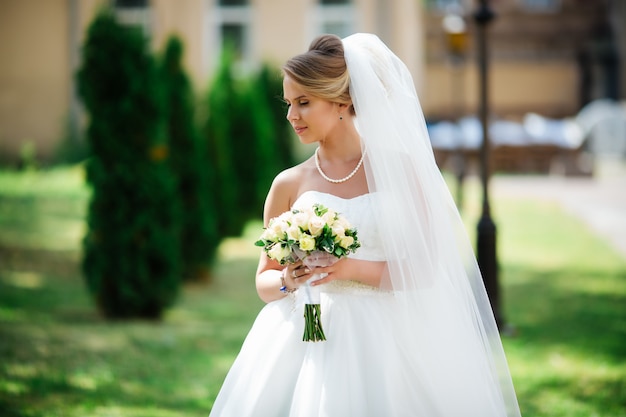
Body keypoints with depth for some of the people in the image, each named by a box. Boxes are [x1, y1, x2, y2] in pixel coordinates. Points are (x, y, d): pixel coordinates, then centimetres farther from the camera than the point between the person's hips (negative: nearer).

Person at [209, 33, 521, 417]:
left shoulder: (400, 169, 1)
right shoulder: (289, 185, 5)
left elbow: (425, 268, -3)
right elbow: (264, 280, 10)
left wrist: (352, 269, -14)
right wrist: (288, 281, -11)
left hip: (381, 344, -1)